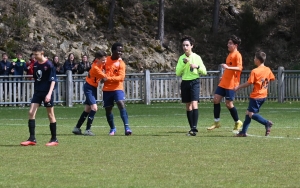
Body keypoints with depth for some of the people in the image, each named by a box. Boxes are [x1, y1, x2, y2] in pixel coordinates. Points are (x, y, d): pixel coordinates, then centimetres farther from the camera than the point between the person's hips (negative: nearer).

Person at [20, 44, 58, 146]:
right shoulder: (35, 65, 7)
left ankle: (54, 139, 11)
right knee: (31, 113, -5)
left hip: (47, 93, -6)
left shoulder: (49, 65, -12)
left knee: (50, 115, 2)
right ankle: (32, 138, -3)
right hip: (37, 92, 6)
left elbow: (53, 80, -14)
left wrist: (49, 94, -22)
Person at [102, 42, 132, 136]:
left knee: (121, 104, -24)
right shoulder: (106, 60, 5)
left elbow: (121, 77, -17)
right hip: (107, 89, 4)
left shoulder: (121, 63, -6)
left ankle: (127, 127, -27)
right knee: (108, 109, 7)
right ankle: (112, 128, 27)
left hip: (117, 88, -4)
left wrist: (108, 78, -23)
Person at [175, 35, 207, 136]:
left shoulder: (197, 57, 0)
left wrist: (197, 66, -17)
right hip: (185, 82, 4)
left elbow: (204, 71, 2)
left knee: (194, 104, -18)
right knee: (188, 106, 5)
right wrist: (184, 63, -10)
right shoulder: (181, 58, 8)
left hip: (194, 82, -4)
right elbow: (178, 73, 2)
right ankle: (192, 128, 11)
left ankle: (194, 127, -24)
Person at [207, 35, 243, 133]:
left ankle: (237, 123, 11)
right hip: (223, 82, 9)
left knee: (229, 103, -6)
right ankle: (217, 122, 12)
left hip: (231, 84, -9)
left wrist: (227, 67, -37)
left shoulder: (237, 55, -12)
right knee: (216, 99, 3)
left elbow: (239, 68, -26)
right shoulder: (230, 54, 15)